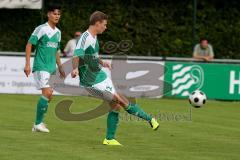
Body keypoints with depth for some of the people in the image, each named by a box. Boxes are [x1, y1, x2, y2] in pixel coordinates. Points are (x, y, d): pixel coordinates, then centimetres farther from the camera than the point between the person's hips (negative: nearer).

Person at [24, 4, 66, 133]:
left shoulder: (58, 32, 14)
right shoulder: (41, 29, -9)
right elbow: (29, 45, -9)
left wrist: (60, 67, 23)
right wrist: (27, 64, -15)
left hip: (51, 68, 8)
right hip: (41, 67, -8)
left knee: (48, 96, 7)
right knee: (47, 93, -17)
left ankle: (38, 123, 17)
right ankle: (38, 123, -8)